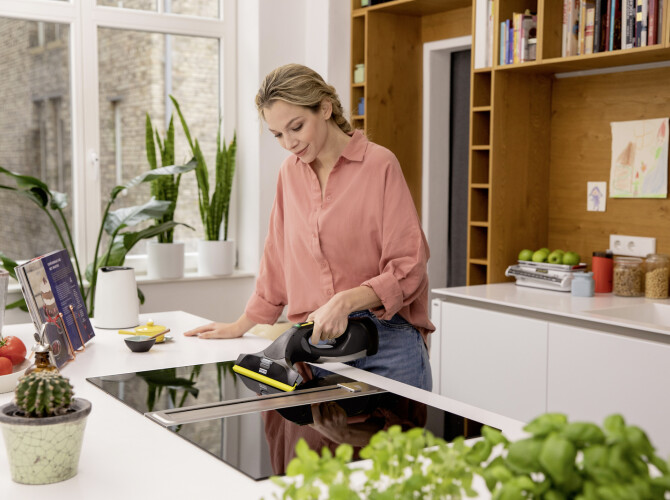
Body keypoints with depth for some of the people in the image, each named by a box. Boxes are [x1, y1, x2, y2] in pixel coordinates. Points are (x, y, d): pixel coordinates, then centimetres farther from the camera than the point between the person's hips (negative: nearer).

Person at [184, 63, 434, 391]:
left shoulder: (379, 164, -5)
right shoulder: (290, 171, 11)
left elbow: (408, 269, -8)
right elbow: (278, 260, 21)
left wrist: (346, 301, -21)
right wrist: (242, 325, 24)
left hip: (386, 342, -4)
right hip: (315, 340, 4)